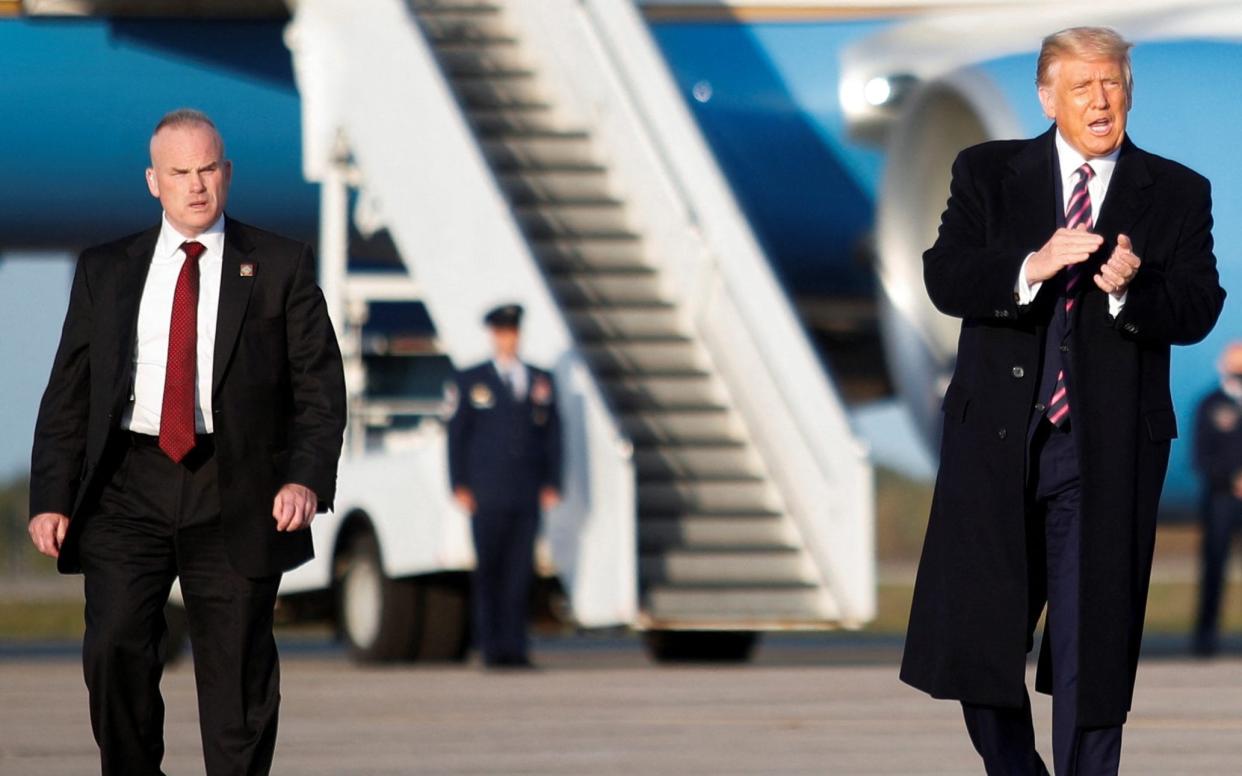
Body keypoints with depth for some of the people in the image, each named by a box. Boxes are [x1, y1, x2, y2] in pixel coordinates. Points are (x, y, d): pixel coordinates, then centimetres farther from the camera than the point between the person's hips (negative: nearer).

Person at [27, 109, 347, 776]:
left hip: (236, 495, -1)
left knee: (237, 672, 1)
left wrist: (308, 477, -12)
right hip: (128, 488, 1)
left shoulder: (280, 267, 8)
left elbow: (320, 387, 4)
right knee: (114, 652, -11)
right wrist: (51, 498, -1)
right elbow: (67, 392, 11)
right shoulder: (104, 271, 13)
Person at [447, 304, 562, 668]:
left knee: (520, 571, -1)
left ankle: (515, 646, 2)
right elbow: (457, 436, 5)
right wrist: (460, 486, -4)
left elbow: (552, 435, 12)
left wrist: (551, 484, 3)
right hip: (487, 496, -2)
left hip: (528, 496, 2)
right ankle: (492, 646, 1)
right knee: (489, 571, -2)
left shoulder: (542, 381, 14)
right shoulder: (470, 381, 8)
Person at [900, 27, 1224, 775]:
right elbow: (945, 279, -7)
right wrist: (1033, 266, -24)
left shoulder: (1177, 194, 4)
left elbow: (1198, 311, -4)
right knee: (979, 634, 5)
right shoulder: (987, 173, 5)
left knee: (1092, 647, 2)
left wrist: (1134, 288, -25)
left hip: (1109, 452, -1)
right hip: (996, 437, 1)